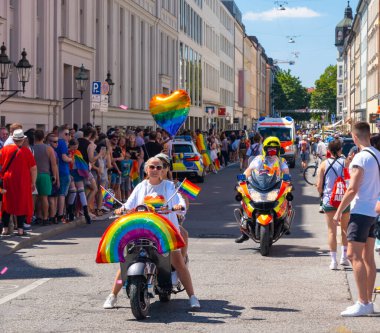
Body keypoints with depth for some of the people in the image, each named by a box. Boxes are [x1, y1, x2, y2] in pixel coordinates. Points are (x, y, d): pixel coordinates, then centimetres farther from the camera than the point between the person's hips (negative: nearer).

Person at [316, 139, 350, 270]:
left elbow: (319, 185, -4)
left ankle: (333, 261, 0)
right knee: (345, 229, 18)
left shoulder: (324, 164, -3)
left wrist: (322, 194, 15)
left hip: (329, 201, 0)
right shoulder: (346, 162, -5)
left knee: (332, 231, 4)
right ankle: (344, 257, 17)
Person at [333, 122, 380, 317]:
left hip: (360, 211, -9)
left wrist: (339, 211, -12)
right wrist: (352, 167, 19)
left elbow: (352, 189, -19)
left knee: (354, 255, -9)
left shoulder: (361, 158, -15)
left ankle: (363, 303, -13)